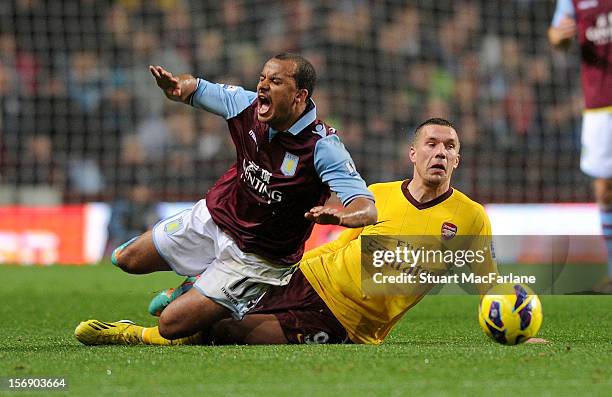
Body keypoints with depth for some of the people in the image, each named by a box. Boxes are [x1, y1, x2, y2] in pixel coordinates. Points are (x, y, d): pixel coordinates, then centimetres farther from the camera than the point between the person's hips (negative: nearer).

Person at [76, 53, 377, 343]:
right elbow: (194, 88, 3)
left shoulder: (323, 146, -29)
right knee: (128, 260, 15)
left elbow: (366, 209, -36)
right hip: (214, 217, 5)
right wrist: (177, 85, -23)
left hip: (258, 255, -5)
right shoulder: (248, 105, -14)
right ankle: (200, 281, 41)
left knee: (171, 326, -11)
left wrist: (339, 216, -60)